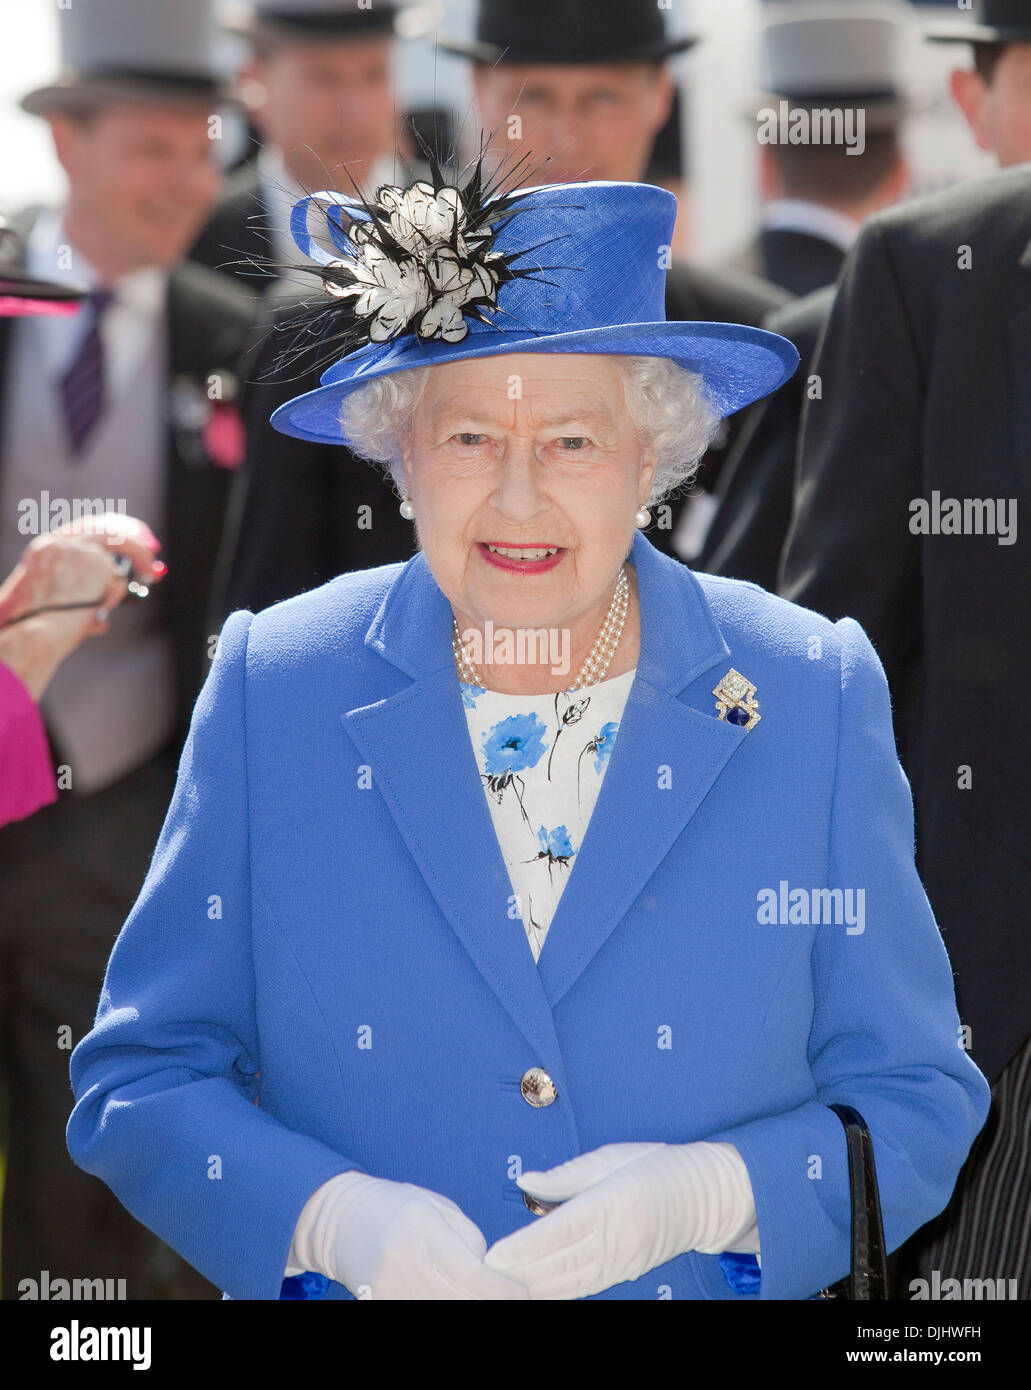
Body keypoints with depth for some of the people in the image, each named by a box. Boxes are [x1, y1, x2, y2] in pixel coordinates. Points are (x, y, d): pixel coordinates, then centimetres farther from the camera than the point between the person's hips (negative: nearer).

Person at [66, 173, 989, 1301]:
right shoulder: (271, 691, -6)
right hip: (356, 1290, 0)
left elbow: (915, 1101, -3)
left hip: (707, 1286, 0)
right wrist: (330, 1217, -20)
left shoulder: (815, 703, -6)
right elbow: (141, 1083, -3)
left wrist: (709, 1195, -20)